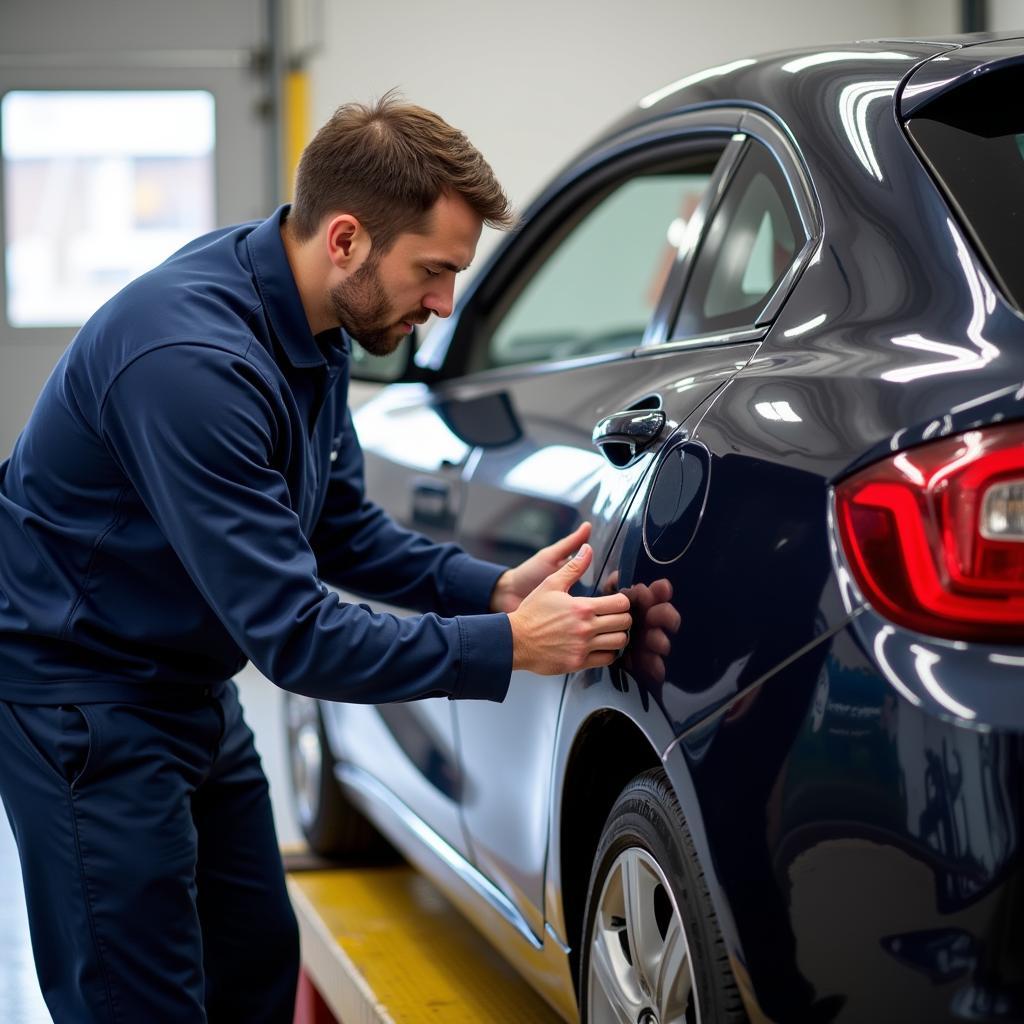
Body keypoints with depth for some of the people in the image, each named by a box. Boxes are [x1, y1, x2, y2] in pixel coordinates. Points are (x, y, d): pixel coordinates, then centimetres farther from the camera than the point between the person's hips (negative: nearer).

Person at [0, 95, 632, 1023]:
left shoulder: (314, 330, -2)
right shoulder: (192, 359, -32)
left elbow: (342, 531, 10)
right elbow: (293, 635, -31)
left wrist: (494, 587, -5)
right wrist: (507, 646, -26)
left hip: (188, 686, 10)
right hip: (77, 692, -9)